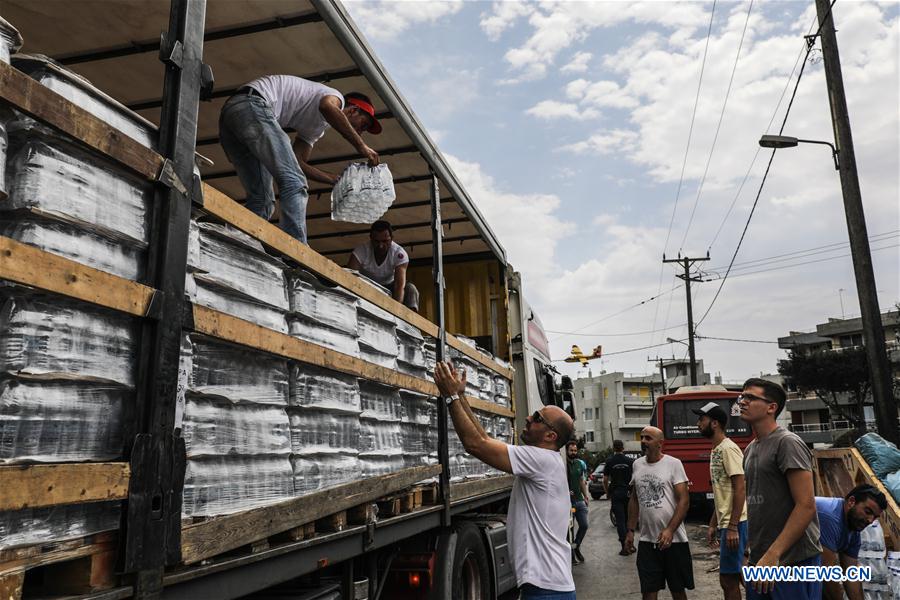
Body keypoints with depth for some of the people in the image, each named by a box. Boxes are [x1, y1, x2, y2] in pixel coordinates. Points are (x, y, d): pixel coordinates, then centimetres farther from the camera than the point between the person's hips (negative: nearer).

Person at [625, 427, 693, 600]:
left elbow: (684, 500, -11)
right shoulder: (637, 465, 6)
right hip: (646, 540, 3)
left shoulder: (673, 464, -8)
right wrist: (630, 531, 8)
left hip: (674, 539, -3)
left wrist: (670, 530, -20)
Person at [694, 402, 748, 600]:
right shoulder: (715, 450, 16)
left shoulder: (728, 448, -14)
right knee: (732, 578, 15)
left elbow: (740, 489, -19)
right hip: (724, 523, 10)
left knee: (728, 579, -4)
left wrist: (732, 527, -22)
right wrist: (713, 525, 20)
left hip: (734, 524, -10)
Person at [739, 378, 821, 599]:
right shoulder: (750, 449, 12)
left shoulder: (787, 443, -12)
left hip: (792, 563, -8)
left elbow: (806, 506, -19)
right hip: (760, 560, 8)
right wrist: (755, 550, 13)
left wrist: (773, 554, -22)